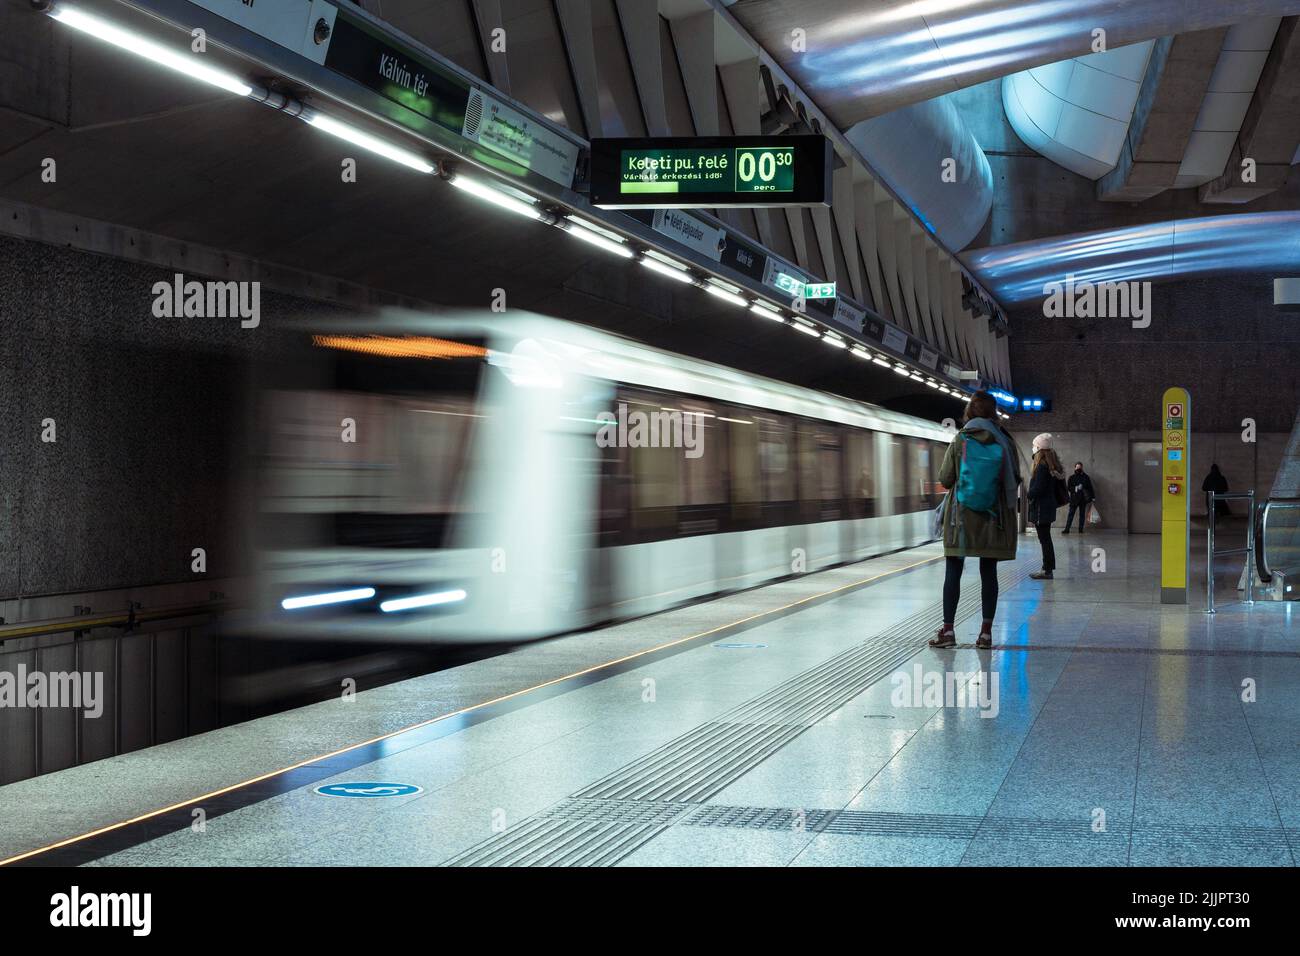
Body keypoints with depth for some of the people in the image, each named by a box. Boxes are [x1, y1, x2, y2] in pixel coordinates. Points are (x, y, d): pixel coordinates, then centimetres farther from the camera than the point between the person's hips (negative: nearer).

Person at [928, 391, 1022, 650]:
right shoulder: (1004, 442, -4)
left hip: (961, 516, -1)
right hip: (993, 518, 1)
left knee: (953, 571, 5)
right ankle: (986, 632, 6)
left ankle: (948, 629, 2)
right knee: (988, 572, 6)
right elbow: (1014, 481, 2)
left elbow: (944, 479, -2)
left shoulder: (960, 440, -5)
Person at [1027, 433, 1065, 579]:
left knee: (1044, 539, -5)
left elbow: (1038, 488, -21)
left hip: (1041, 508, -9)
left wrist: (1029, 495, -3)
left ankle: (1047, 570, -3)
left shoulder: (1042, 466, -17)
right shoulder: (1053, 466, 12)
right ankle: (1047, 568, 20)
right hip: (1049, 506, 9)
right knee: (1046, 538, 15)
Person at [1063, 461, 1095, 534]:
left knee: (1082, 514, 6)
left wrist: (1092, 497, 3)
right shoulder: (1072, 477, 4)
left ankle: (1081, 529, 13)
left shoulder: (1086, 477, 6)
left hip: (1083, 499, 1)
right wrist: (1075, 488, -17)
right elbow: (1068, 488, 0)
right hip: (1074, 499, -1)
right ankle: (1067, 529, -3)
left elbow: (1090, 488, 7)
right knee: (1070, 514, -4)